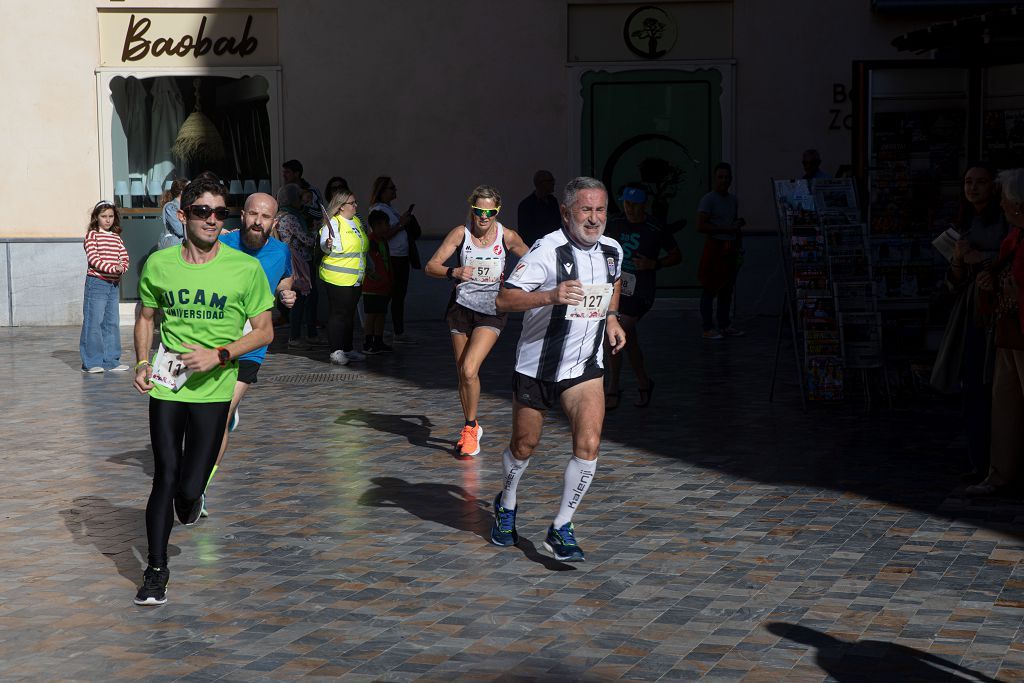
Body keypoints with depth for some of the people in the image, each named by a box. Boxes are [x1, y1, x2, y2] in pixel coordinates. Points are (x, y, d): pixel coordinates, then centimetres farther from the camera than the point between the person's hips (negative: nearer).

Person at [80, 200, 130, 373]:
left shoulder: (116, 237, 15)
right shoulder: (92, 235, -3)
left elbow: (124, 257, 10)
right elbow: (93, 258, -14)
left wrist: (122, 268, -12)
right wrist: (112, 268, -23)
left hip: (114, 284, 6)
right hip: (96, 282, -6)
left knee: (112, 322, 9)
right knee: (94, 322, -6)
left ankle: (111, 360, 16)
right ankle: (92, 362, -2)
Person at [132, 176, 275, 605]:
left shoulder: (246, 268, -5)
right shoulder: (159, 264, 1)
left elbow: (264, 331, 0)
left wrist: (219, 355, -13)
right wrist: (142, 363, 2)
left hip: (213, 389, -1)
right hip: (165, 386, 1)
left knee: (189, 487, -1)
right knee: (165, 477, -1)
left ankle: (190, 500, 39)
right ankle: (156, 571, 13)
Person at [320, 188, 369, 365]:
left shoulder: (356, 221, 14)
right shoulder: (333, 223, -12)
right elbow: (325, 247, -24)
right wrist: (328, 244, -44)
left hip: (355, 279, 8)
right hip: (337, 278, -8)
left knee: (349, 314, 13)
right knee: (339, 314, -7)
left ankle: (348, 349, 20)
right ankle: (336, 351, -5)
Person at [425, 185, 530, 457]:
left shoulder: (507, 237, -8)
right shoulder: (461, 233, -8)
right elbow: (431, 266, -12)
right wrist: (453, 272, -30)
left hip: (492, 311, -2)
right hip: (462, 307, 2)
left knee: (469, 370, -18)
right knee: (462, 373, 9)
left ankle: (470, 428, 0)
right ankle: (471, 429, 29)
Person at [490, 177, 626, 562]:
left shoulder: (612, 251, 0)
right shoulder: (548, 251, -20)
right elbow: (503, 300, -27)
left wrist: (611, 318, 12)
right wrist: (551, 296, -40)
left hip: (585, 367, 4)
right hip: (536, 366, -3)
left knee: (588, 445, -14)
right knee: (524, 446, 13)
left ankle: (561, 530, 0)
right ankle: (506, 505, 44)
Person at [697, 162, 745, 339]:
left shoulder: (733, 200, 16)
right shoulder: (708, 199, -8)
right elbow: (701, 226, -17)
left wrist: (739, 227, 6)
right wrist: (727, 229, -19)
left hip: (730, 248, 8)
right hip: (715, 246, -8)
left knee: (727, 289, 10)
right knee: (710, 289, -6)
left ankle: (724, 325, 18)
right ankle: (708, 329, -6)